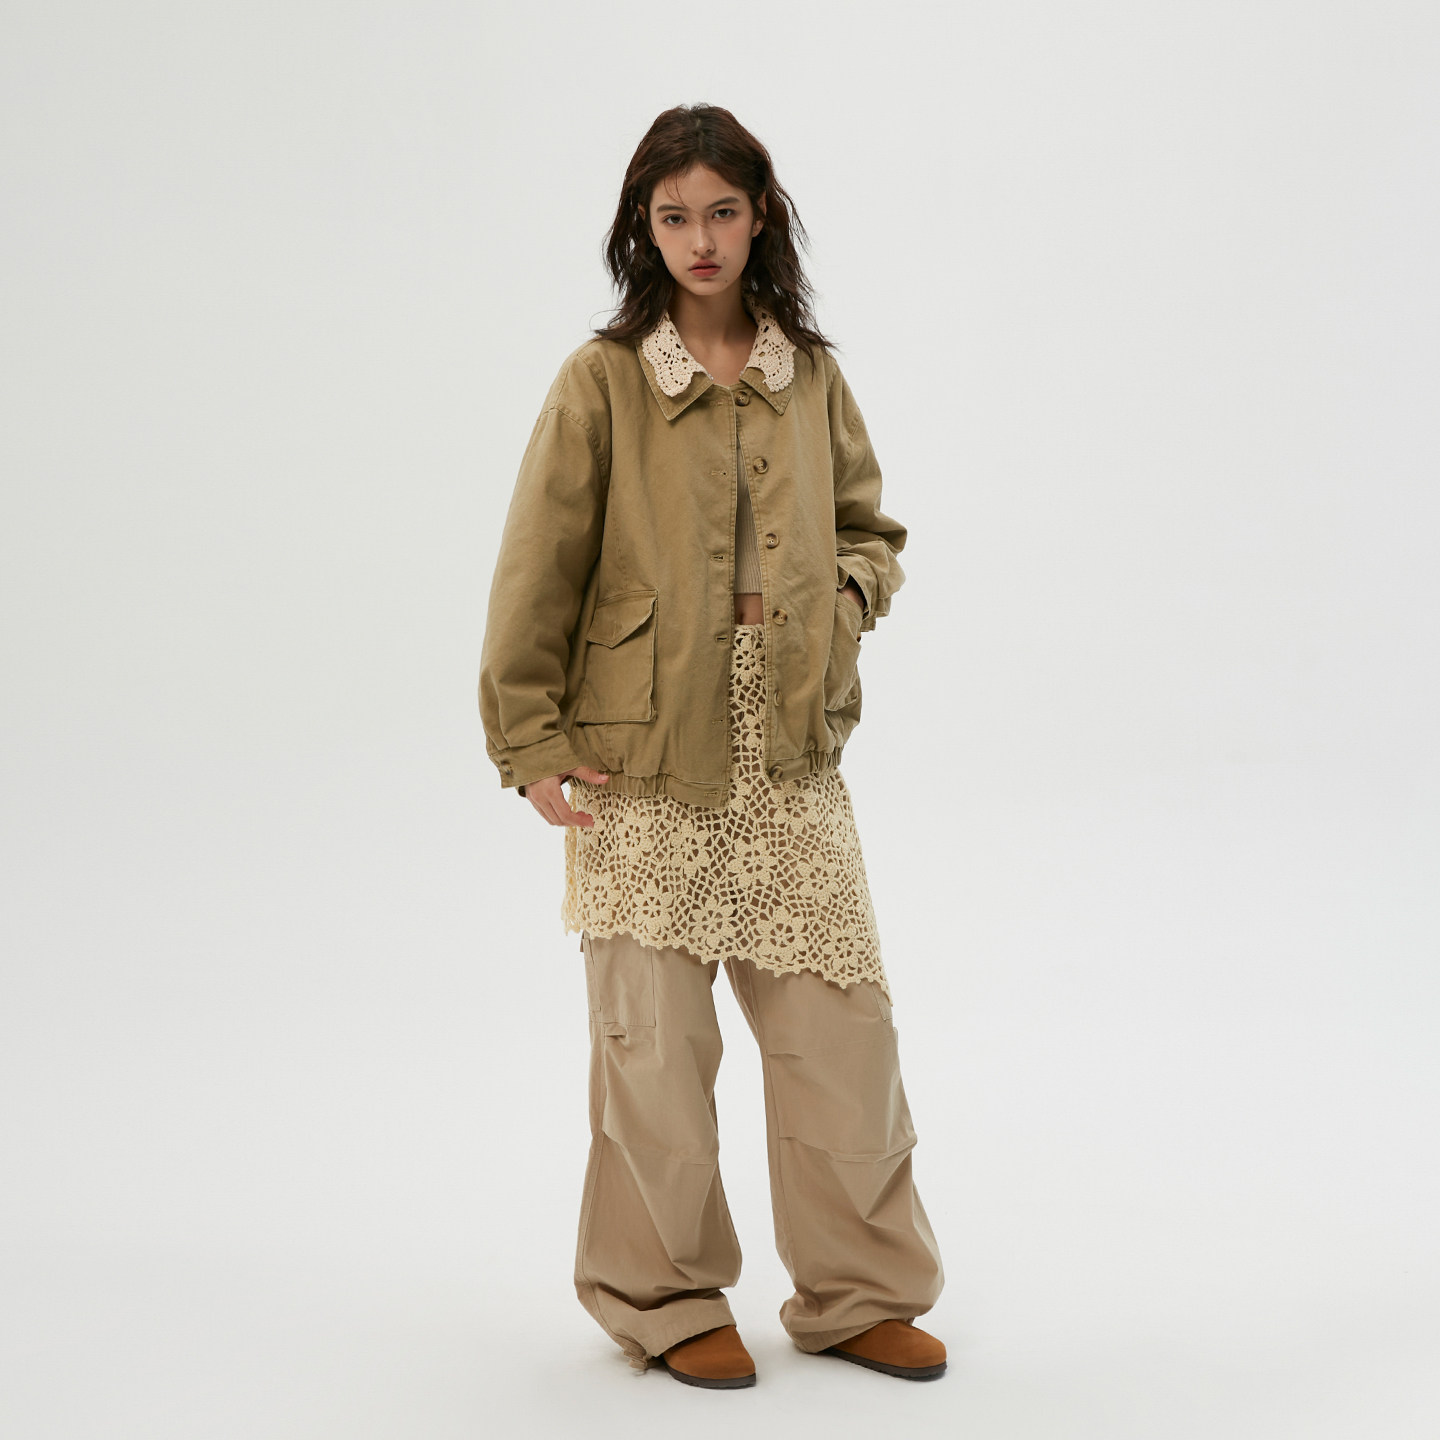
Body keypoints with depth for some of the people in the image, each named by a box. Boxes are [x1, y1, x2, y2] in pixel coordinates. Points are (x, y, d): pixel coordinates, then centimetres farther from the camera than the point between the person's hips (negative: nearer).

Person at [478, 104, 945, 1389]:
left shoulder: (812, 375, 9)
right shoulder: (604, 380, -3)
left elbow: (872, 531, 20)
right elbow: (538, 570, -2)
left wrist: (846, 593, -2)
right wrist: (530, 743, -5)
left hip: (793, 754, 3)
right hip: (644, 755, -3)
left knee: (844, 1017, 4)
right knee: (655, 1035, 3)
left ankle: (860, 1293, 21)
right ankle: (667, 1300, 22)